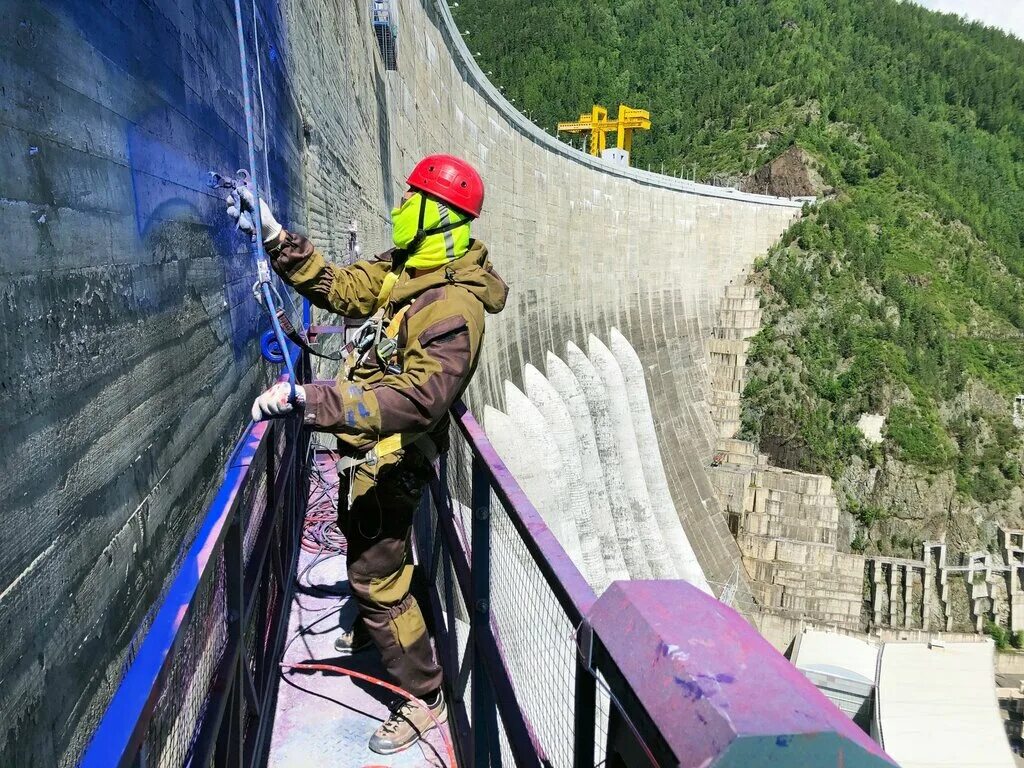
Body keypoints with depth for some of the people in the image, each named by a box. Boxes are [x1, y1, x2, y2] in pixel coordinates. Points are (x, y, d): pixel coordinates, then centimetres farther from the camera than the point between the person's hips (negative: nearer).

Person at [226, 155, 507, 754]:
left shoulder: (453, 306, -30)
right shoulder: (406, 270, 0)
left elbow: (414, 399, -41)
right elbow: (340, 287, 8)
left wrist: (310, 400, -45)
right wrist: (276, 238, -1)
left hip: (389, 461, -10)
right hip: (370, 448, 10)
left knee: (375, 574, 2)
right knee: (366, 551, 30)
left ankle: (424, 696, 22)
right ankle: (373, 631, 58)